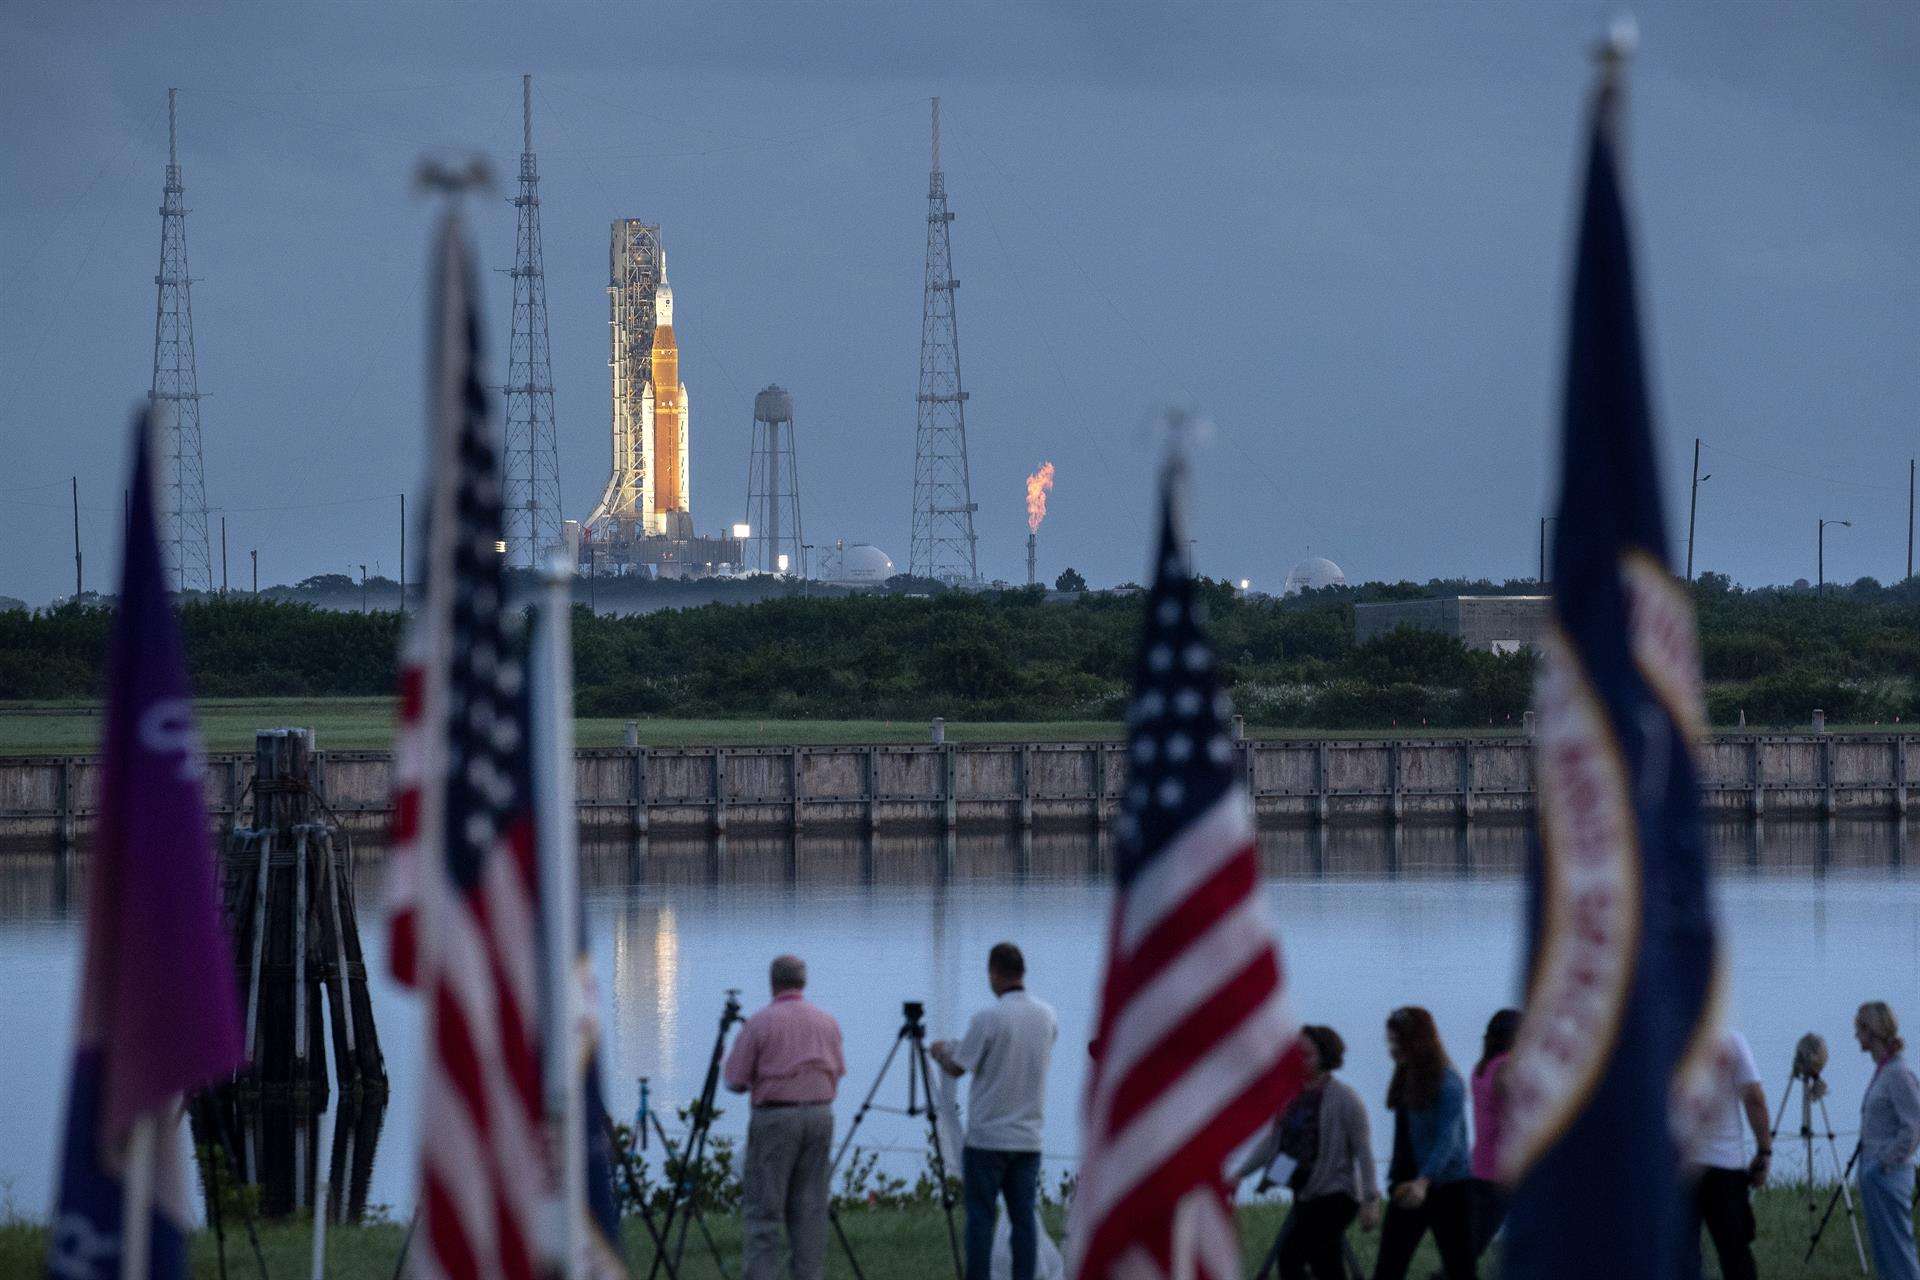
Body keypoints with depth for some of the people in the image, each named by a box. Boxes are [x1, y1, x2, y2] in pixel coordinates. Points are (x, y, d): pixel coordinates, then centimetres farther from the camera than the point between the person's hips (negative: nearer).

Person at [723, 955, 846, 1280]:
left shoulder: (759, 1023, -7)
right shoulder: (827, 1022, 7)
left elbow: (735, 1080, -5)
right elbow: (838, 1072, 13)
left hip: (775, 1117, -4)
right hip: (820, 1115, 4)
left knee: (764, 1207, -3)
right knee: (810, 1206, 7)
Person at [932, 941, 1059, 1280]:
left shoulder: (988, 1018, -14)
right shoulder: (1047, 1018, 4)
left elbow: (956, 1068, -7)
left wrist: (941, 1051, 17)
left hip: (987, 1137, -5)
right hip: (1029, 1137, 5)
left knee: (980, 1216, 0)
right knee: (1024, 1217, 5)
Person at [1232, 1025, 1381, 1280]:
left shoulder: (1345, 1098, -11)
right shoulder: (1292, 1096, 9)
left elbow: (1363, 1151, -11)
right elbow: (1272, 1141, 11)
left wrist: (1370, 1200, -14)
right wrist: (1241, 1173, 2)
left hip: (1335, 1194, -7)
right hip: (1305, 1196, 7)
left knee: (1290, 1256, -17)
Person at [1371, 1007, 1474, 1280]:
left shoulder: (1448, 1084, -15)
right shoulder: (1405, 1081, 10)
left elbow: (1447, 1140, -25)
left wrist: (1423, 1182, -38)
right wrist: (1395, 1179, 11)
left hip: (1447, 1187, -8)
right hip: (1407, 1186, 8)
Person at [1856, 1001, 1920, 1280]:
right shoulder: (1882, 1071, 12)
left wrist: (1888, 1162, -17)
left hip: (1888, 1175, -10)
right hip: (1873, 1173, 10)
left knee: (1898, 1248, -7)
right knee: (1884, 1254, 12)